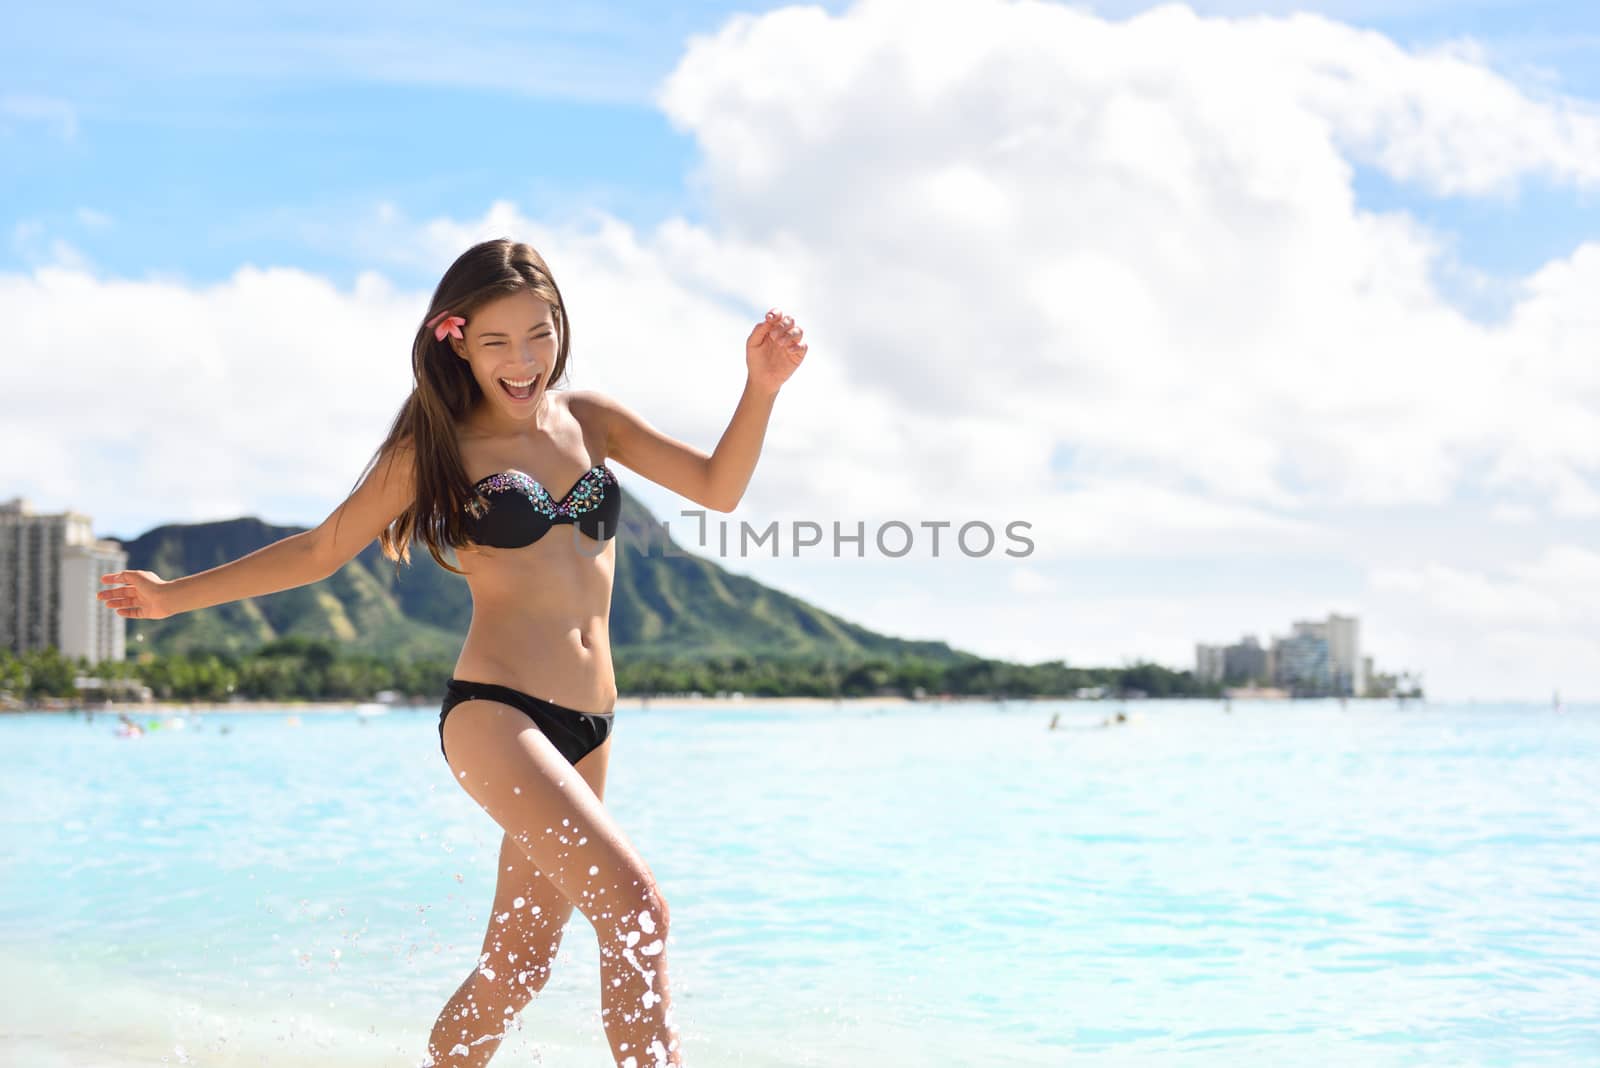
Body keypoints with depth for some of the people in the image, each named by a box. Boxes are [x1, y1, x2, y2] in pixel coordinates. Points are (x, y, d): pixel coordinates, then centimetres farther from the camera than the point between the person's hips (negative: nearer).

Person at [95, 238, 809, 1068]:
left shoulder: (588, 419, 13)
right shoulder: (437, 447, 2)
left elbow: (719, 488, 11)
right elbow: (322, 549, 9)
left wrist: (761, 387, -4)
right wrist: (176, 596, 8)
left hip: (586, 730, 6)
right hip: (494, 713, -6)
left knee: (516, 967, 10)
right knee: (635, 905, -22)